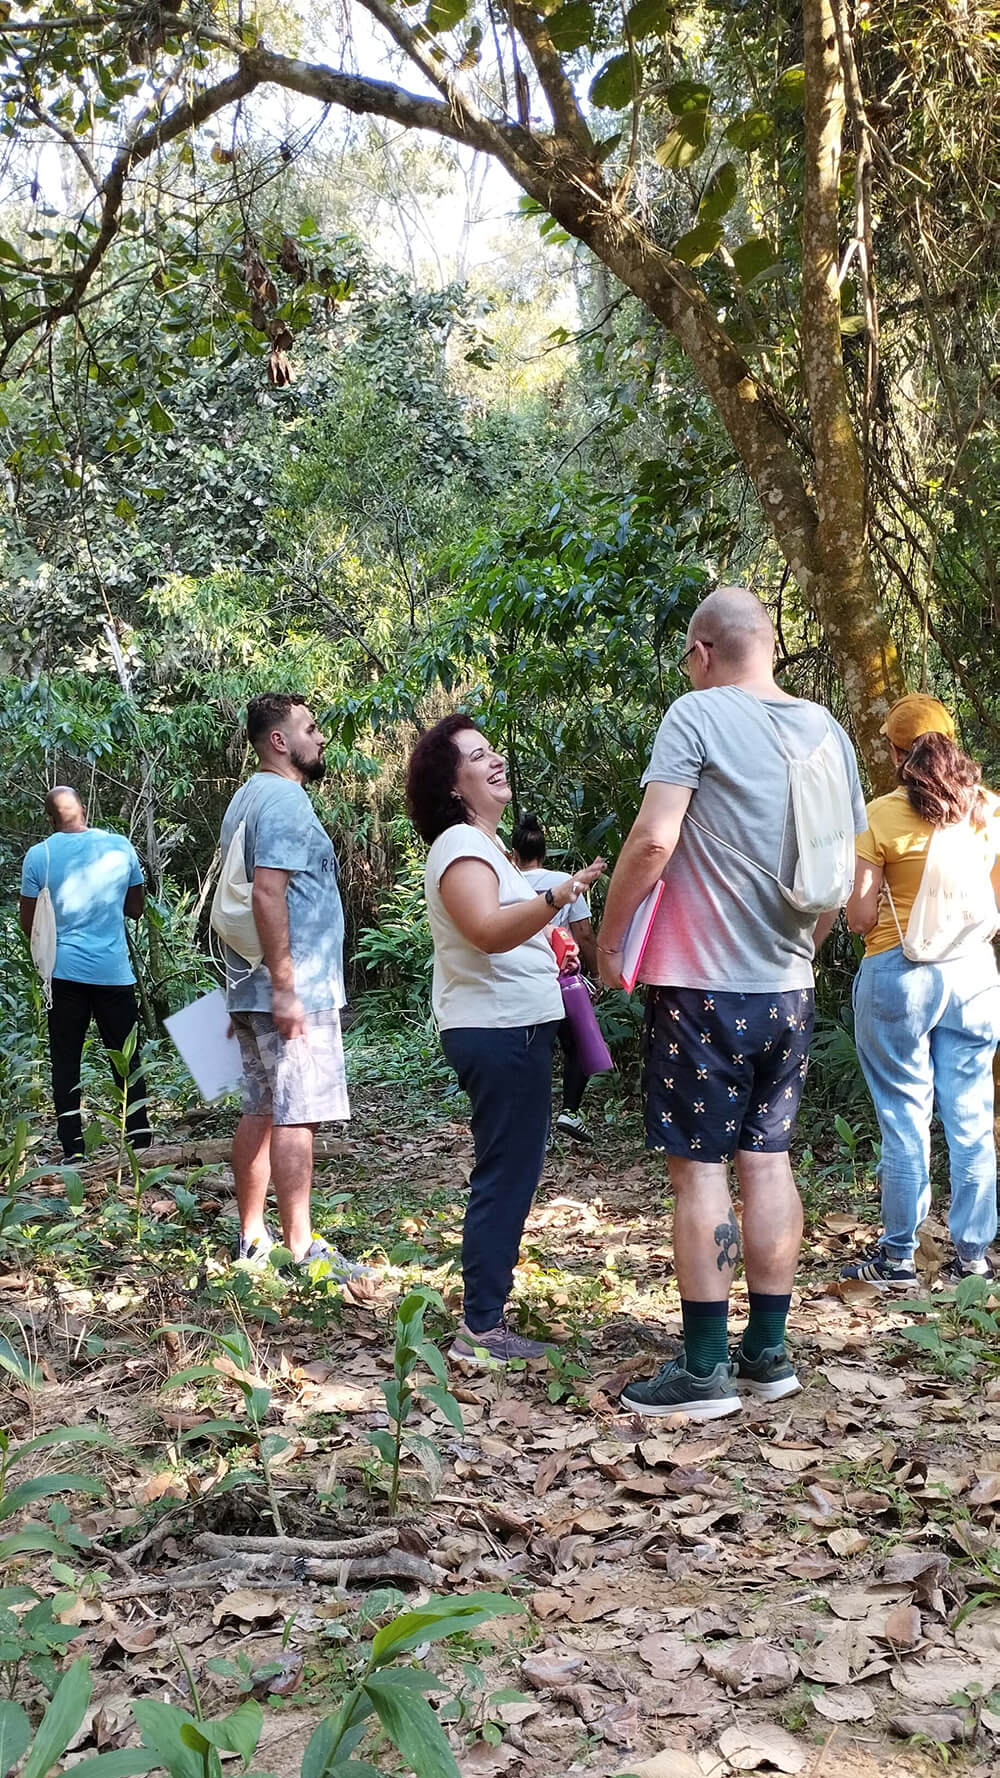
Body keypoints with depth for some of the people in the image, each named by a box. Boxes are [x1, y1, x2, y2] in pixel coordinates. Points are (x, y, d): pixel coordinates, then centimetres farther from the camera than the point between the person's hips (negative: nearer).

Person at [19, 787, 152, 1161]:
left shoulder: (39, 856, -5)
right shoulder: (120, 847, -1)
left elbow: (28, 924, 1)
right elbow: (135, 908, 10)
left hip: (64, 972, -1)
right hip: (115, 972, 1)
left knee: (66, 1061, 7)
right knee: (126, 1058, 10)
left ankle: (73, 1151, 4)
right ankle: (141, 1142, 8)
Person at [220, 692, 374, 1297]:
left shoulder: (249, 799, 19)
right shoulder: (284, 800, -13)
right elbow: (268, 893, -23)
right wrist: (285, 988, -24)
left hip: (253, 992, 10)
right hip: (295, 988, -10)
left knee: (261, 1110, 13)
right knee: (296, 1114, -8)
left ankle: (253, 1236, 20)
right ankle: (301, 1247, -5)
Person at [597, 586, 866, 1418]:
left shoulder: (698, 715, -10)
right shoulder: (825, 729, 8)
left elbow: (653, 840, -20)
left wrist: (609, 936, -7)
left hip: (701, 983, -6)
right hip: (788, 987, 6)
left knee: (699, 1168, 1)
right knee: (768, 1160, 13)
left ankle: (705, 1367, 6)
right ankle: (768, 1351, 21)